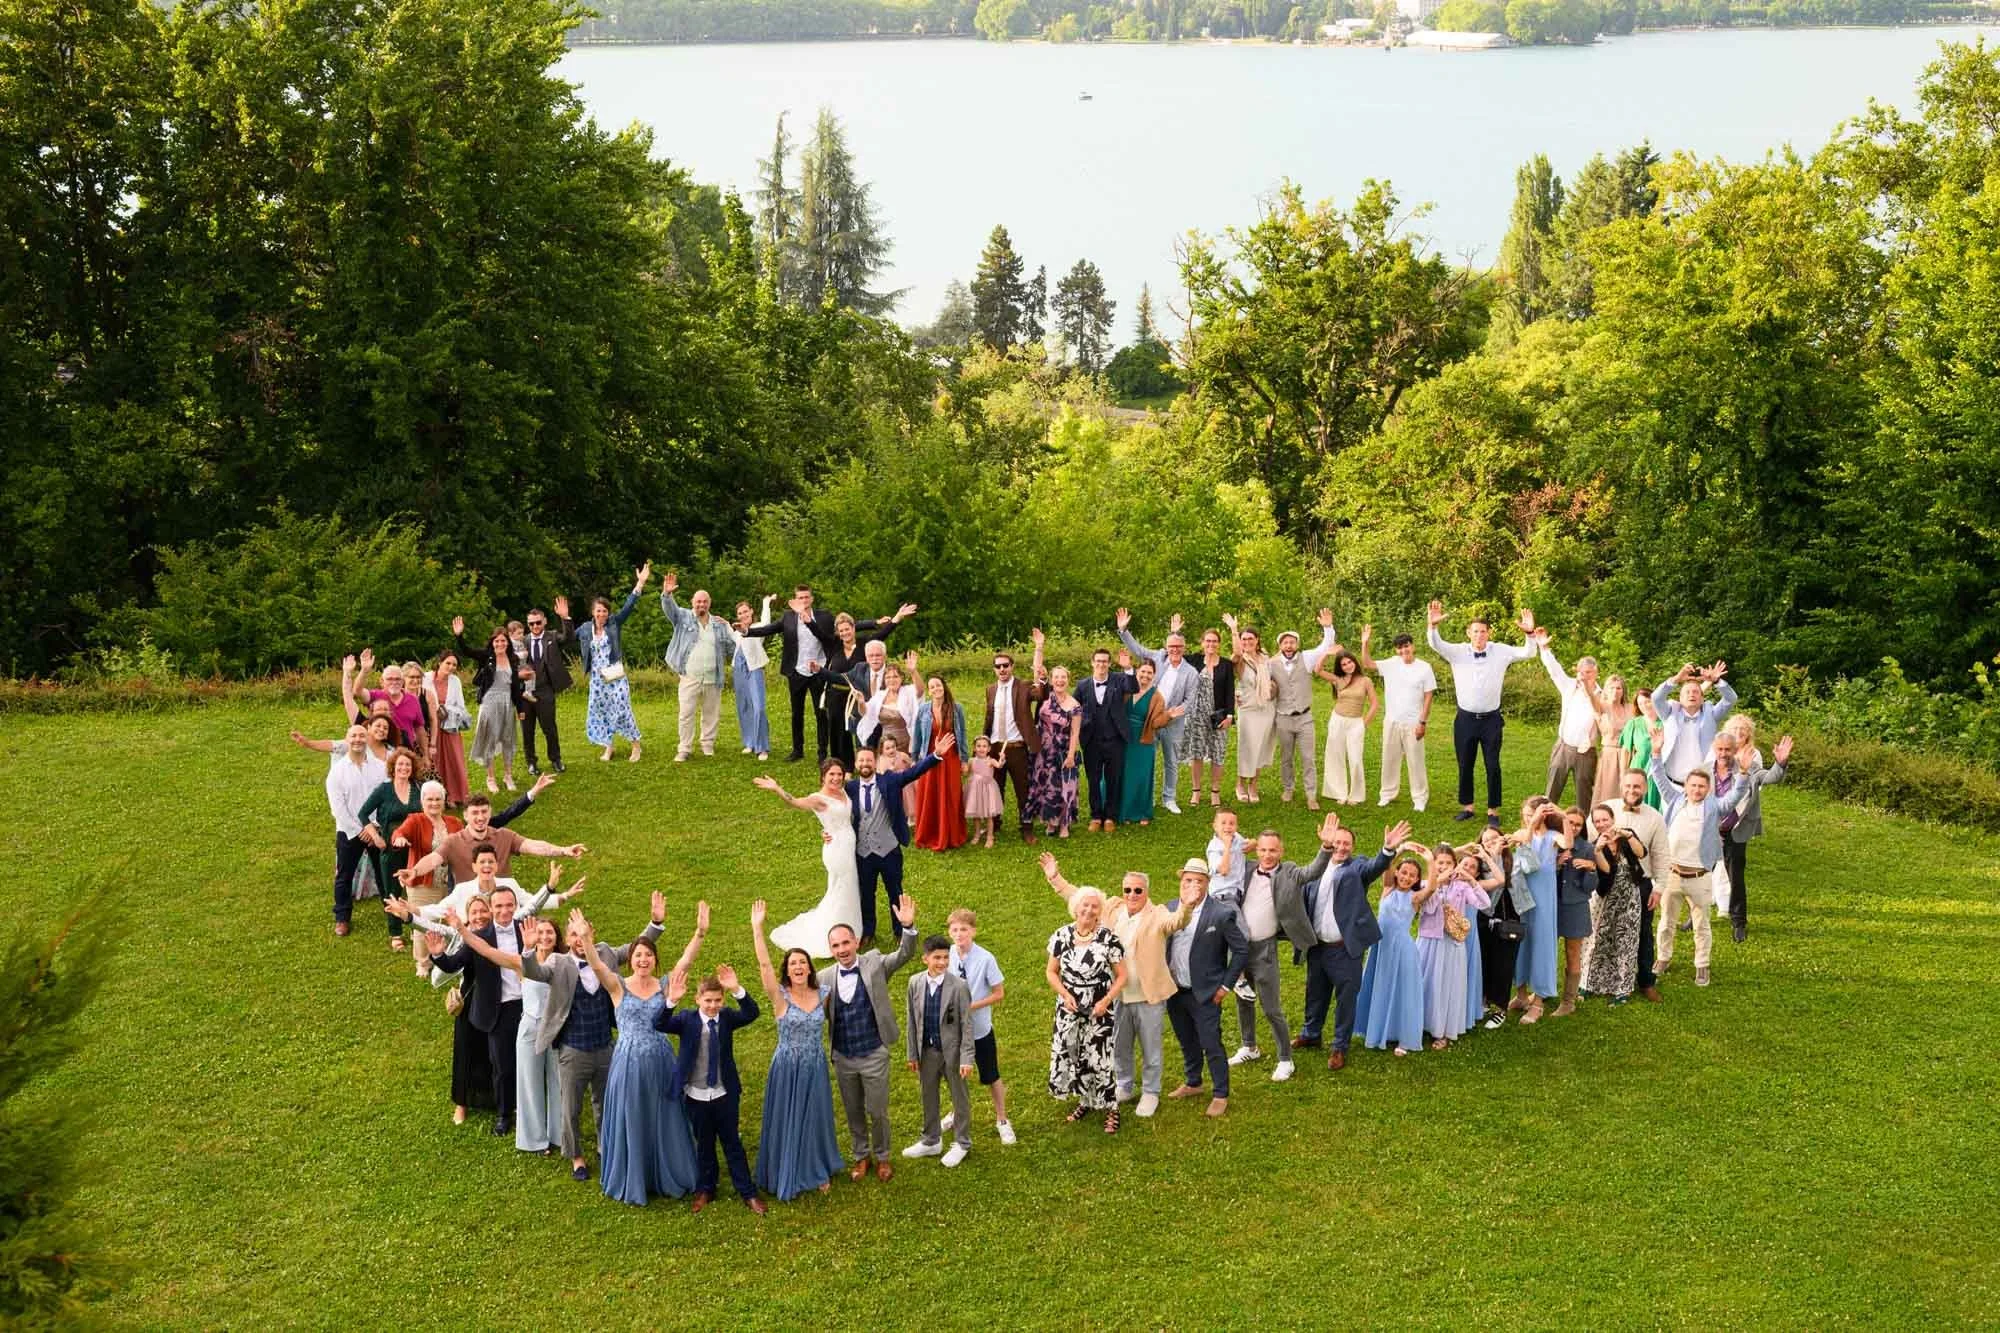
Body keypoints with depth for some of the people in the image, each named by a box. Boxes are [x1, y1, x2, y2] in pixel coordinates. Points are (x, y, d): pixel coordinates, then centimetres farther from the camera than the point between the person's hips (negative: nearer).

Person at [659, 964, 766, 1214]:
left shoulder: (727, 1017, -6)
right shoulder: (686, 1019, -9)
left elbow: (752, 1014, -23)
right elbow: (659, 1025, -25)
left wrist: (737, 990, -41)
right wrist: (672, 1001, -44)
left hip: (725, 1094, 0)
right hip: (696, 1097, 0)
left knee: (733, 1144, 9)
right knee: (704, 1145, 15)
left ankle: (747, 1193, 17)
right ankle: (705, 1190, 32)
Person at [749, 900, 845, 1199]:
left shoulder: (822, 995, -4)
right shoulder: (780, 997, -13)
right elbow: (764, 964, -26)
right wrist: (757, 929, -33)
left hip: (815, 1067, 3)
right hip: (787, 1068, -3)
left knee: (815, 1120, 15)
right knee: (786, 1122, 8)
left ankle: (818, 1171, 34)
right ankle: (787, 1175, 24)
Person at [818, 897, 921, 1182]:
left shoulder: (874, 963, -9)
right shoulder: (825, 977, -4)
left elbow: (904, 955, -21)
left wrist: (908, 927, -39)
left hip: (874, 1055, -2)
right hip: (843, 1058, 2)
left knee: (877, 1111, 9)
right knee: (853, 1112, 17)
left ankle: (882, 1157, 31)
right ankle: (861, 1156, 36)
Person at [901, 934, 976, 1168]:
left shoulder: (959, 986, -17)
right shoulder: (915, 983, -5)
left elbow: (967, 1024, -13)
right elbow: (911, 1020, 3)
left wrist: (966, 1058, -15)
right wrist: (912, 1053, 5)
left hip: (952, 1050, -4)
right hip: (927, 1050, 4)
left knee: (960, 1096, 11)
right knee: (928, 1096, 18)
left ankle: (961, 1143, 29)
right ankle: (931, 1141, 36)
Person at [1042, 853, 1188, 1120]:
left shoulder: (1157, 915, -13)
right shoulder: (1112, 910, 3)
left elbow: (1175, 921, -35)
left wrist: (1185, 906, -55)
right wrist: (1055, 878, 10)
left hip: (1149, 997, -5)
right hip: (1117, 995, 5)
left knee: (1151, 1049, 10)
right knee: (1118, 1047, 21)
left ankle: (1150, 1093, 30)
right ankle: (1123, 1088, 42)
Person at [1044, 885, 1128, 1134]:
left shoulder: (1108, 938, -10)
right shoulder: (1062, 936, -2)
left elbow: (1121, 976, -4)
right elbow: (1051, 971, 7)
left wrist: (1106, 1001, -15)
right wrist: (1065, 994, -9)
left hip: (1098, 1010, -3)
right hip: (1069, 1009, 3)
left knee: (1099, 1058, -3)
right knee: (1067, 1055, 7)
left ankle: (1111, 1109, 15)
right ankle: (1085, 1101, 30)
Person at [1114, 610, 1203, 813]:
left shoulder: (1191, 673, -5)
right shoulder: (1159, 658, 1)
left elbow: (1190, 701, -6)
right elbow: (1137, 649, 5)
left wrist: (1174, 713, -20)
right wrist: (1123, 630, -5)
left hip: (1173, 722, -1)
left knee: (1171, 763, 10)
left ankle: (1169, 799, 23)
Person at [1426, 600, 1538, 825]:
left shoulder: (1501, 652, -2)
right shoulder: (1457, 652, -4)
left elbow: (1527, 653, -5)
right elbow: (1436, 645, -16)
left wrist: (1530, 634, -25)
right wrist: (1433, 625, -36)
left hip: (1491, 719, -1)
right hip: (1466, 719, 1)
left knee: (1493, 766, 2)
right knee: (1464, 765, 10)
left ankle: (1493, 811, 11)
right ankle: (1467, 807, 24)